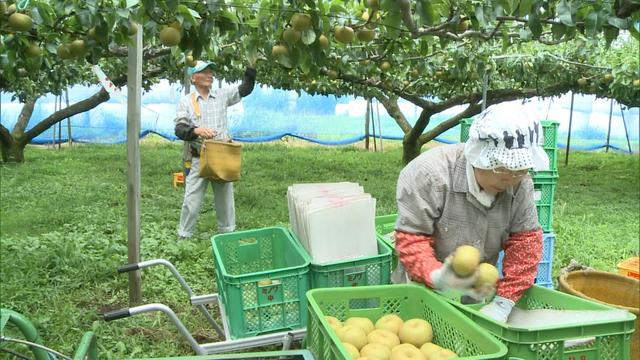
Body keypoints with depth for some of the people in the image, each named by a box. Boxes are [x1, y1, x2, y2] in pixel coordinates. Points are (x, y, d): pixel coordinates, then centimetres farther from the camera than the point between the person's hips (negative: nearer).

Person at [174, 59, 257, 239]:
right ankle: (183, 237, 13)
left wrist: (251, 68, -4)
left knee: (225, 199, 12)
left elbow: (245, 89, 9)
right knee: (191, 200, 0)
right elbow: (179, 129, -6)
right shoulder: (186, 101, 2)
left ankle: (228, 234, 25)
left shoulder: (222, 95, 8)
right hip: (198, 159, -2)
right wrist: (196, 131, -25)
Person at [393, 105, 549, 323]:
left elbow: (525, 240, -7)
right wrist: (437, 277, -40)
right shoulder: (427, 175, -24)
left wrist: (502, 304, -16)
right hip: (425, 290, -3)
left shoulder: (520, 183, -9)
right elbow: (410, 240, -22)